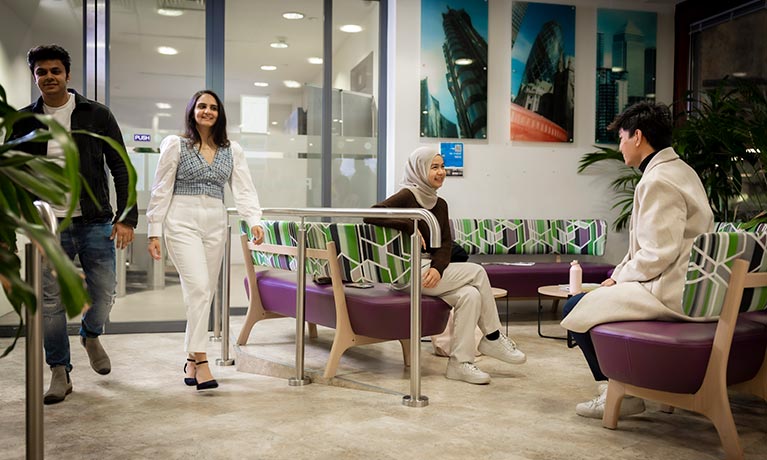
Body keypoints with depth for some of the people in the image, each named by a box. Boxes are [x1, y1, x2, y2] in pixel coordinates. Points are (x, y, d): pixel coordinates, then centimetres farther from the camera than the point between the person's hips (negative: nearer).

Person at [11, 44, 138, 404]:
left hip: (95, 222, 0)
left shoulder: (96, 115, 0)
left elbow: (120, 168, 0)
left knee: (104, 294, 4)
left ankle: (91, 335, 37)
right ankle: (60, 372, 17)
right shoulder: (24, 122, 4)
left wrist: (126, 217, -8)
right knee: (51, 301, 2)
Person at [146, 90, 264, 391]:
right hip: (182, 221, -4)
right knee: (198, 287, -17)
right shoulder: (176, 145, 4)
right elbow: (161, 190, 2)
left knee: (205, 293, 6)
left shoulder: (232, 151, 12)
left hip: (216, 224, 4)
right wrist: (154, 232, -3)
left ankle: (191, 360, 17)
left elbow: (244, 190, 4)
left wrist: (254, 221, -12)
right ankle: (201, 360, -15)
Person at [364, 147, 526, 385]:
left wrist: (437, 268, -14)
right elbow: (370, 215, -23)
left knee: (470, 294, -18)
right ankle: (493, 339, 1)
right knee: (476, 271, -12)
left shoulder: (440, 204, 13)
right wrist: (409, 226, -23)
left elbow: (446, 243, 5)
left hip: (429, 271, 7)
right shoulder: (407, 196, -9)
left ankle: (460, 362, -13)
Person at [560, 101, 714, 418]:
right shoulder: (680, 170, 15)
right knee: (595, 296, 22)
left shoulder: (658, 181, -18)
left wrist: (620, 277, -8)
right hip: (687, 284, 11)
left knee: (574, 308, -7)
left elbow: (658, 255, -23)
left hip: (670, 293, -11)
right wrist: (620, 273, 10)